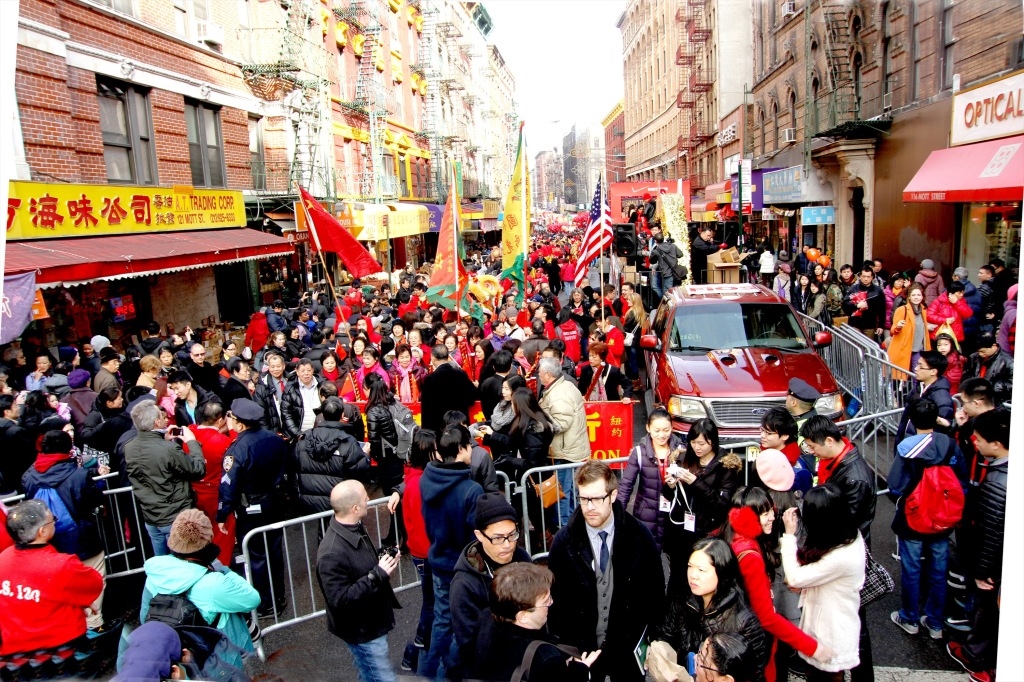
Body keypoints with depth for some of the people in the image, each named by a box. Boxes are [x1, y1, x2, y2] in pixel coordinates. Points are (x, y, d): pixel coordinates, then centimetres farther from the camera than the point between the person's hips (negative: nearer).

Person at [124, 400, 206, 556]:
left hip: (150, 517, 6)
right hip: (175, 518, -6)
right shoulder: (169, 449, -29)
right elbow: (198, 469, -18)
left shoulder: (129, 447, -7)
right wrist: (192, 442, -7)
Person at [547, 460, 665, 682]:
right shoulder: (564, 541, -12)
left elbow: (655, 589, -1)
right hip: (580, 647, 0)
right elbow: (555, 598, -5)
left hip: (629, 647, 0)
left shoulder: (639, 535, -11)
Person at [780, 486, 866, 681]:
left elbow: (794, 578, -25)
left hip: (833, 630, -7)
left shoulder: (840, 557, -36)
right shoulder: (850, 536, -9)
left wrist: (790, 534, -22)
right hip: (827, 619, 7)